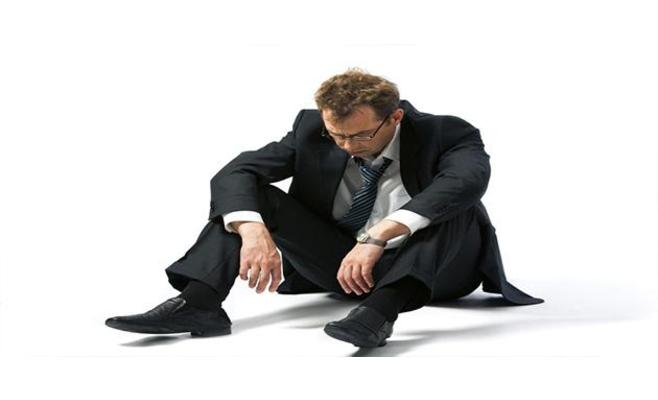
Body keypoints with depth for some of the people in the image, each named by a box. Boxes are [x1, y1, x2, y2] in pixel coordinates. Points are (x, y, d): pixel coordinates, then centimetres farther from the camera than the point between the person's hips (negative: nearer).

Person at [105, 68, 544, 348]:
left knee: (459, 203, -33)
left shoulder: (446, 133, -17)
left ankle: (379, 310, -51)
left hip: (426, 270, -2)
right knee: (246, 198, -13)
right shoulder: (311, 129, -8)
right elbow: (235, 172, -17)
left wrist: (378, 237, -49)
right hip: (339, 265, 3)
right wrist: (253, 229, -39)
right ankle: (198, 304, -33)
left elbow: (469, 176, -39)